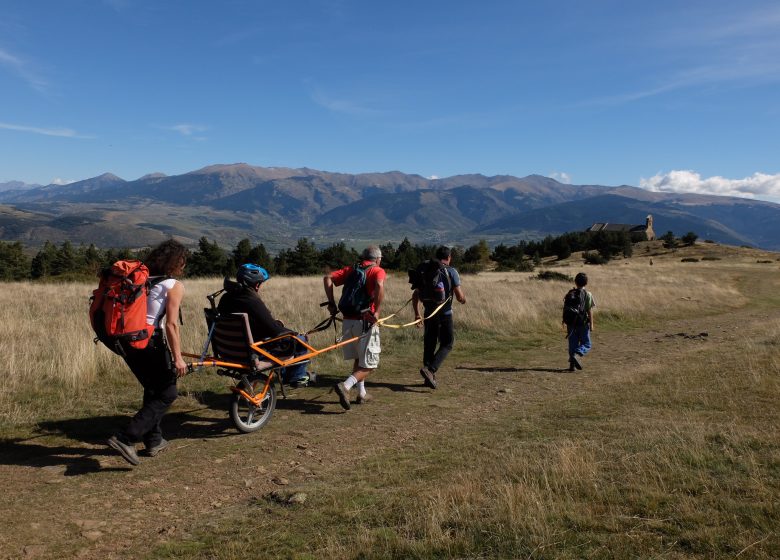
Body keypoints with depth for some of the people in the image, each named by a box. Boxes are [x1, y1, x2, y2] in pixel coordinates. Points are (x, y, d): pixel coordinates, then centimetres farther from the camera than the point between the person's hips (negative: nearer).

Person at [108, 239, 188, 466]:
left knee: (152, 389, 23)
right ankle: (126, 438, -6)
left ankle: (154, 441, 30)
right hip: (150, 342, -8)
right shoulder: (174, 286, -7)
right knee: (167, 393, 5)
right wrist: (177, 357, -13)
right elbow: (171, 324, -14)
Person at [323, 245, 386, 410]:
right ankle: (345, 386, -18)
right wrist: (376, 312, -19)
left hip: (347, 322, 6)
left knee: (358, 359, 24)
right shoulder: (378, 271, 0)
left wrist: (331, 302, 5)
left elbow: (328, 278, 4)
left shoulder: (350, 270, 16)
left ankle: (361, 393, 31)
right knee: (369, 364, 2)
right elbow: (379, 285, -24)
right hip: (365, 322, -6)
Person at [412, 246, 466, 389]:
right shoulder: (451, 272, -7)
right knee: (446, 344, 7)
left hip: (429, 314, 5)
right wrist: (463, 299, 12)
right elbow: (460, 297, -11)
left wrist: (417, 314, 12)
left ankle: (429, 377, 21)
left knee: (429, 345, 14)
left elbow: (415, 295, 6)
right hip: (445, 314, -5)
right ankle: (430, 369, -13)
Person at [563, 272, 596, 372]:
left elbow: (565, 309, 5)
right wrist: (591, 324, -2)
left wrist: (565, 321, 15)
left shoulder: (569, 294, 4)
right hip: (583, 323, -3)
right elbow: (589, 311, -7)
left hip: (571, 323, 3)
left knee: (573, 344, 10)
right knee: (586, 344, 6)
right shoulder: (588, 295, -5)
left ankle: (572, 364, 8)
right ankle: (577, 355, -21)